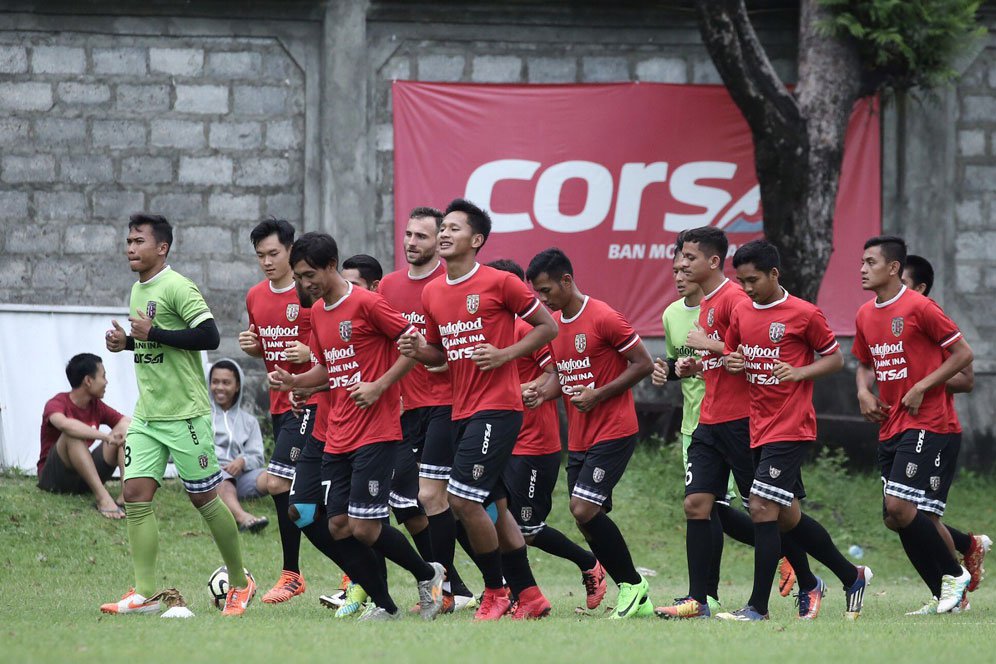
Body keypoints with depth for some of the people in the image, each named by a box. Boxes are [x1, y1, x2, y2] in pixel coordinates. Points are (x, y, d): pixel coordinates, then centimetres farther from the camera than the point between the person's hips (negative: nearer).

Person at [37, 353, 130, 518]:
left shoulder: (97, 406, 6)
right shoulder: (57, 404, -16)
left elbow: (126, 422, 2)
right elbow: (64, 424, -39)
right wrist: (106, 437, -42)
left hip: (86, 479, 6)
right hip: (52, 478, -6)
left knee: (125, 429, -8)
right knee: (73, 434, -33)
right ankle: (102, 497, -45)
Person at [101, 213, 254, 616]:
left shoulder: (177, 287, -14)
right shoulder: (138, 290, 14)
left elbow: (209, 336, -22)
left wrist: (152, 333, -22)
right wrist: (126, 342, 9)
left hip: (184, 414, -8)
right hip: (146, 414, 8)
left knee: (204, 498, 1)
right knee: (135, 495, -5)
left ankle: (240, 583, 18)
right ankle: (145, 594, -6)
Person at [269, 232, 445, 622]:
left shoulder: (366, 304, -11)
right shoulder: (318, 312, 13)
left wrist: (379, 386, -17)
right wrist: (293, 381, 6)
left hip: (376, 433, -8)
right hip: (337, 438, 8)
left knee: (364, 528, -12)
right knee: (338, 526, 1)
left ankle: (428, 575, 11)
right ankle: (384, 607, 12)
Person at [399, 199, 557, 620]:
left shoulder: (499, 283, -8)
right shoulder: (432, 293, 11)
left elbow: (548, 327, -3)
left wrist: (505, 355, -14)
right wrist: (419, 352, 0)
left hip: (497, 408, -8)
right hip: (462, 410, 8)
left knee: (463, 499, -14)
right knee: (493, 506, 11)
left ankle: (496, 591, 0)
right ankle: (528, 595, 20)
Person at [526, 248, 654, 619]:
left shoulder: (603, 318, -13)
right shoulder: (554, 324, 11)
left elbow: (644, 365, -11)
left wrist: (598, 395, -17)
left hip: (613, 432, -8)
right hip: (578, 437, 8)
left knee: (584, 510, -18)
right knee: (587, 519, 4)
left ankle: (632, 584, -4)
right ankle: (636, 598, 13)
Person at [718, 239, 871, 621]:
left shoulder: (804, 314, -8)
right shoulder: (741, 314, 10)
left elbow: (835, 359, 0)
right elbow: (731, 352, 23)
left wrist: (799, 372, -17)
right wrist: (732, 362, 0)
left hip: (791, 428, -7)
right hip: (758, 428, 7)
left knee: (762, 508, -15)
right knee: (788, 517, 12)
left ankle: (758, 606, -12)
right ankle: (852, 577, 29)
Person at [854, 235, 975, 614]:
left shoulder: (919, 307, -11)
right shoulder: (865, 315, 12)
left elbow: (963, 354, -9)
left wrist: (921, 388, -15)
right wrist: (864, 391, 4)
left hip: (928, 425, -8)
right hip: (891, 428, 8)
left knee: (900, 508, -19)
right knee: (895, 517, 5)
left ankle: (954, 575, -2)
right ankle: (943, 596, 14)